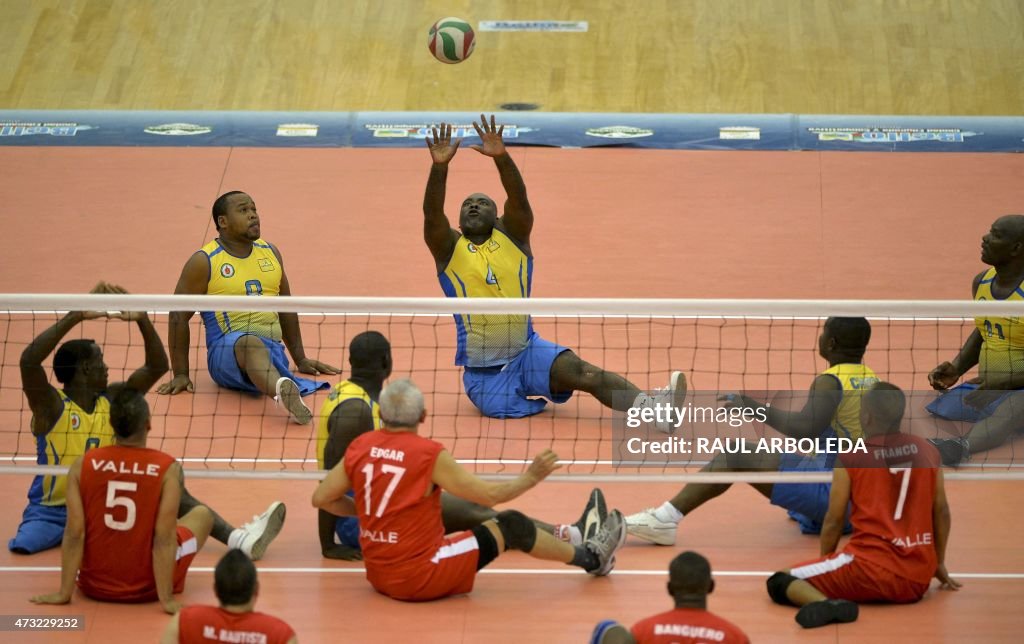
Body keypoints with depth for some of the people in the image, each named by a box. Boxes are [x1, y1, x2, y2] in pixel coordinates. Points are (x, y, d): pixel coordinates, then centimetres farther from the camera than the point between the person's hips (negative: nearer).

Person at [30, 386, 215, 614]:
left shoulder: (83, 465, -9)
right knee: (202, 514, 21)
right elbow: (164, 539, -20)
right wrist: (166, 598, -17)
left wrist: (64, 593, -5)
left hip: (95, 586, 4)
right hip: (147, 587, -3)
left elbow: (74, 534, -11)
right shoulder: (168, 468, -16)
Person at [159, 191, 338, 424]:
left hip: (273, 349, 9)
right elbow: (179, 316, 3)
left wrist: (300, 359, 28)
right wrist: (181, 375, -1)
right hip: (226, 350, -9)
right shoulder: (204, 262, 2)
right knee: (251, 343, -41)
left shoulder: (270, 253, 18)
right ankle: (284, 389, -71)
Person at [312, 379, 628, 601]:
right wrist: (531, 477, 6)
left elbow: (321, 498, 3)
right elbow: (490, 494, -11)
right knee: (512, 525, 7)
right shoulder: (430, 455, -17)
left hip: (378, 575, 6)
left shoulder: (360, 447, -3)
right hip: (420, 579, -6)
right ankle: (592, 557, 26)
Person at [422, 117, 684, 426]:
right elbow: (432, 215, -18)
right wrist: (439, 166, -34)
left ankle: (648, 407, -41)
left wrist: (501, 157, -33)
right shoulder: (449, 248, 1)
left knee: (579, 370, -24)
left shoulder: (511, 236, 4)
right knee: (501, 410, -21)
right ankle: (533, 398, 11)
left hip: (526, 351, 0)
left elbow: (519, 200, -14)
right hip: (483, 372, 0)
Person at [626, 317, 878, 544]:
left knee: (735, 457, -10)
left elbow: (804, 427, -28)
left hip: (832, 493, -9)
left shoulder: (830, 381, -12)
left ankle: (666, 518, -15)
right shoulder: (874, 381, 12)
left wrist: (753, 407, -18)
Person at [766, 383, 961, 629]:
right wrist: (939, 565, 26)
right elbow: (941, 512, 13)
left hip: (872, 570, -6)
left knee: (779, 582, -3)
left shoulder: (851, 457, -4)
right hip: (918, 581, 6)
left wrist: (823, 567, 17)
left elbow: (834, 522, 2)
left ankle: (827, 603, -29)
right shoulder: (927, 451, 6)